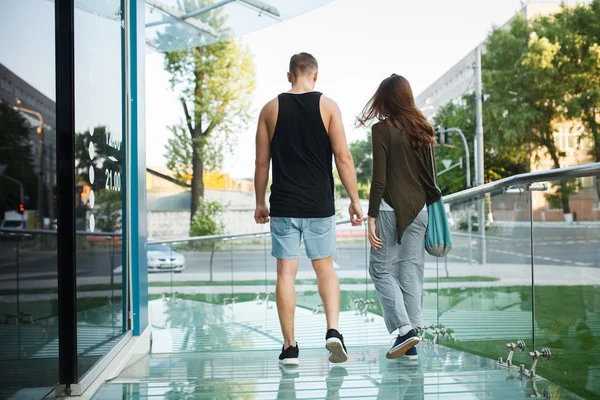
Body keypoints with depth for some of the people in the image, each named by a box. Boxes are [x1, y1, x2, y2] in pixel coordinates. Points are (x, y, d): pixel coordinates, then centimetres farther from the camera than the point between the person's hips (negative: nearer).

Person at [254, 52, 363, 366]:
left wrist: (260, 202, 13)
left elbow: (262, 162, 4)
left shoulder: (271, 109, 3)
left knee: (286, 273, 5)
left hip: (283, 206, 0)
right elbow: (343, 158, -5)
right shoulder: (328, 106, -1)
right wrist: (354, 200, 2)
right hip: (319, 205, 0)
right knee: (325, 268, 14)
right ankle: (333, 330, -1)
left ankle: (289, 347, 8)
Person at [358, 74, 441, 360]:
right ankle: (410, 344, 10)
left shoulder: (382, 130, -7)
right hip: (418, 208, 6)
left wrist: (371, 217, -9)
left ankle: (404, 328, -9)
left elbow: (379, 179, -11)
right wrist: (429, 206, 18)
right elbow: (429, 175, 11)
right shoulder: (422, 130, 9)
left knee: (382, 269, 5)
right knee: (412, 271, 8)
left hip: (391, 209, -6)